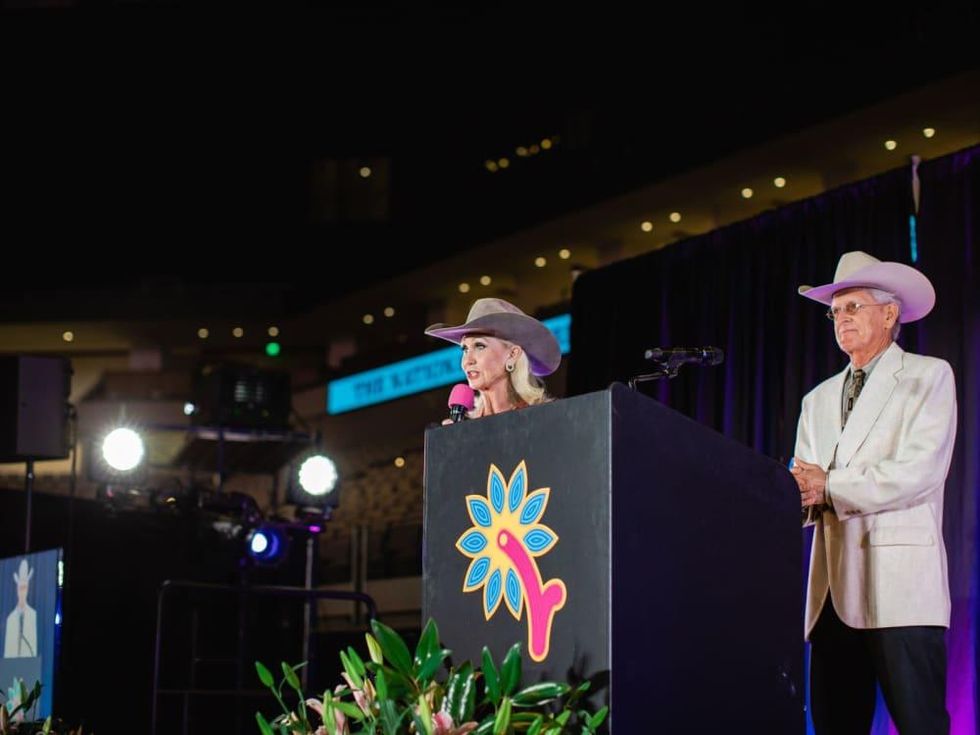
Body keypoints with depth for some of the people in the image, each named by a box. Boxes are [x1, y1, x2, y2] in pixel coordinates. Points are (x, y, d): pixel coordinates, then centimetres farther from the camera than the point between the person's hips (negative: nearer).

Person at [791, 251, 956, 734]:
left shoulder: (928, 376, 5)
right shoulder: (819, 400, 23)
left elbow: (920, 471, -9)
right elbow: (808, 488, 15)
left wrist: (830, 488, -11)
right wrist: (796, 495, -10)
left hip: (901, 585, -6)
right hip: (834, 585, 6)